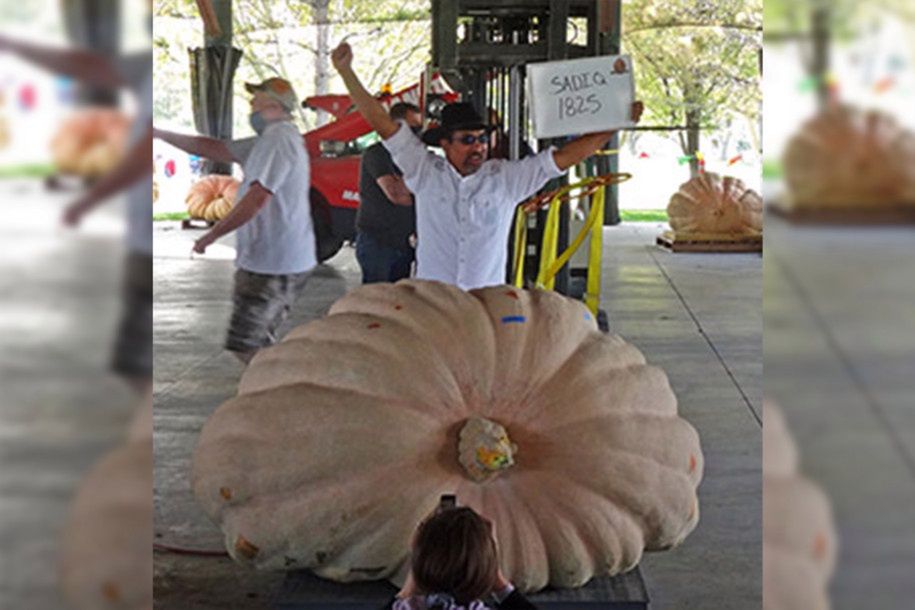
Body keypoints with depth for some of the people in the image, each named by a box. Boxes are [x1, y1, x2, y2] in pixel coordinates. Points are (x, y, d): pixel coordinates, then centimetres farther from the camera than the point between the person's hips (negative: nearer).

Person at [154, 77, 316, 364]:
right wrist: (160, 134, 21)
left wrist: (212, 235, -16)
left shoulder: (277, 138, -15)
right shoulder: (270, 140, 17)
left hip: (270, 263, -10)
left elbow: (257, 198, -23)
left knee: (243, 344, -5)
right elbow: (214, 149, 20)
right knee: (260, 342, 17)